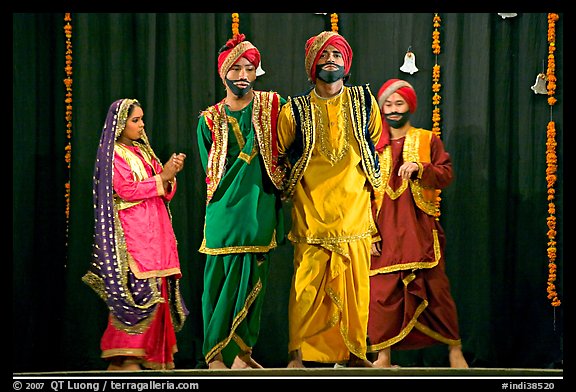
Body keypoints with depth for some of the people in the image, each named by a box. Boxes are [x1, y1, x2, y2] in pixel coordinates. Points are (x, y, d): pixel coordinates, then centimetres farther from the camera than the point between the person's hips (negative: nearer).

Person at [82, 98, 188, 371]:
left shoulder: (143, 151, 21)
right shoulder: (113, 154, -1)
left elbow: (164, 193, 18)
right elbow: (127, 191, -13)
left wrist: (169, 173, -1)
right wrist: (162, 177, -10)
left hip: (155, 230, 8)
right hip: (132, 232, -8)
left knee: (157, 290, 2)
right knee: (138, 289, -14)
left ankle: (151, 352, 4)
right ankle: (128, 358, -13)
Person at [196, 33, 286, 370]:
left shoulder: (274, 106, 6)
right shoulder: (209, 120, 7)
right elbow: (211, 174, 9)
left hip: (261, 211, 1)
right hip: (225, 212, -1)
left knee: (254, 281, 4)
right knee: (221, 280, -3)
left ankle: (241, 354, 13)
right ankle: (216, 355, 1)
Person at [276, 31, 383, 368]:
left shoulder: (364, 102, 7)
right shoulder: (295, 111, 3)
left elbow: (375, 147, 21)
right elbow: (280, 157, 15)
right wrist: (294, 188, 11)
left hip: (354, 212, 2)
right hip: (311, 216, -1)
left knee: (355, 286, 1)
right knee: (306, 286, -5)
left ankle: (355, 353, 13)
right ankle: (298, 354, 3)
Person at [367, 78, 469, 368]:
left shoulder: (428, 140, 9)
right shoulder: (374, 146, 11)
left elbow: (446, 175, -1)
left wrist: (420, 168, -20)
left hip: (420, 230, -1)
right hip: (385, 233, 1)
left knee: (435, 289, -1)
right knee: (383, 292, -4)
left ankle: (454, 349, 10)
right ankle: (383, 354, 5)